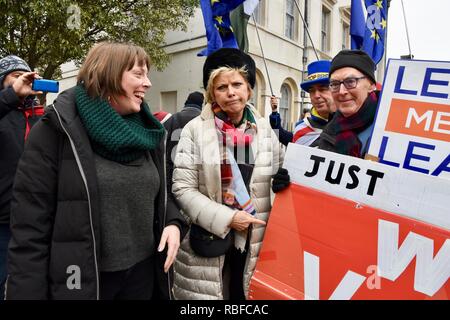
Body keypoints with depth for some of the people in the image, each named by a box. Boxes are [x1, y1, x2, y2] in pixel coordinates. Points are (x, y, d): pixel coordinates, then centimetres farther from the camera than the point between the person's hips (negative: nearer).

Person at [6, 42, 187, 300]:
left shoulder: (148, 132, 4)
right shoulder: (55, 131, -12)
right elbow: (30, 227, -13)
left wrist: (173, 222, -7)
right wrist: (28, 293, -13)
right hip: (79, 280, -4)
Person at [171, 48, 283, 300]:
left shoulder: (265, 129, 4)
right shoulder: (195, 130, -7)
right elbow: (183, 189, -10)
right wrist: (227, 218, -16)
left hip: (254, 242, 3)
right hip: (208, 243, -2)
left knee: (247, 294, 17)